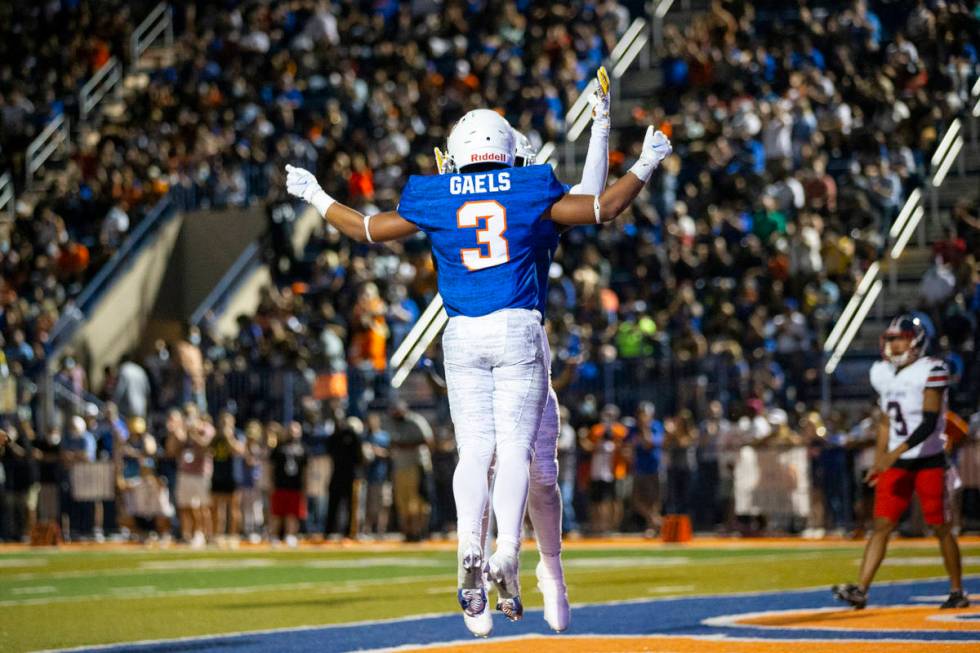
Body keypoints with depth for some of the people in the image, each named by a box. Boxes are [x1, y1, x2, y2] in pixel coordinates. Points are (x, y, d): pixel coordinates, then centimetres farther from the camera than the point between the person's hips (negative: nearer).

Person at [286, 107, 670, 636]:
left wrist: (315, 198, 31)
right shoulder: (530, 191, 3)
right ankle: (506, 554, -21)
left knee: (473, 451, 0)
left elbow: (366, 230, 15)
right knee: (514, 449, -4)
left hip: (462, 335, 1)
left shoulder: (432, 199, 6)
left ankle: (469, 547, -23)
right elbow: (604, 208, 9)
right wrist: (645, 167, 25)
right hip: (518, 331, -1)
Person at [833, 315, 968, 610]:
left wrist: (896, 453, -26)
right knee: (882, 526, -3)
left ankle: (957, 591, 16)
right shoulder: (883, 373, 8)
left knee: (941, 528, 2)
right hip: (896, 464, 5)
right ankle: (861, 590, -11)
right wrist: (879, 461, 14)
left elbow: (929, 423, -19)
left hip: (929, 461, -5)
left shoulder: (932, 371, -13)